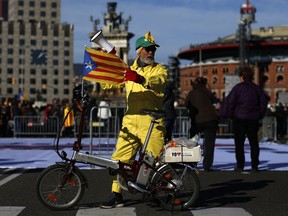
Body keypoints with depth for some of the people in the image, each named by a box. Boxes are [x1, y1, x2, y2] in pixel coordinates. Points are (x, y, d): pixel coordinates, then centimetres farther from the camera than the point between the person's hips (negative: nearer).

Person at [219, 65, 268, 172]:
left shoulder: (238, 88, -7)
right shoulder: (257, 88, 5)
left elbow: (230, 102, -9)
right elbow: (264, 102, 5)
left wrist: (228, 115, 4)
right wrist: (260, 115, 15)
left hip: (239, 119, -3)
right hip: (253, 119, 3)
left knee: (239, 143, 3)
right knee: (254, 143, 9)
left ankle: (240, 166, 3)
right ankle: (254, 166, 8)